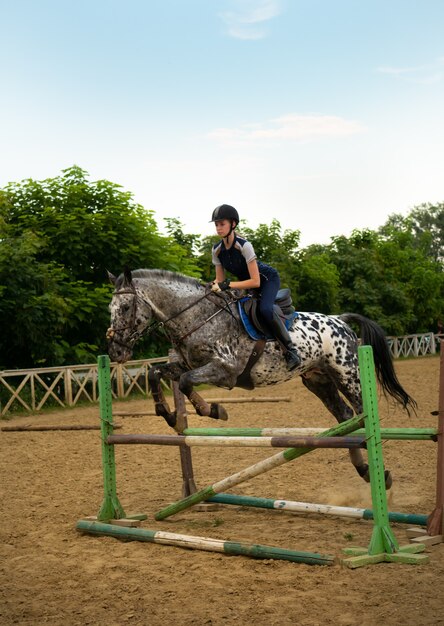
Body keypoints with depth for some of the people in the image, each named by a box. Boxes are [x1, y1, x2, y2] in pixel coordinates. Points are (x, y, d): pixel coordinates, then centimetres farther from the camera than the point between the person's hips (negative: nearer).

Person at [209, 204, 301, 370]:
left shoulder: (244, 246, -31)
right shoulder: (217, 250, -12)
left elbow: (255, 282, -33)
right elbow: (220, 280, -4)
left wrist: (228, 285, -39)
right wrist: (214, 285, -27)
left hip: (267, 278, -8)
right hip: (244, 281, 8)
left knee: (265, 309, -32)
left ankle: (290, 350, -22)